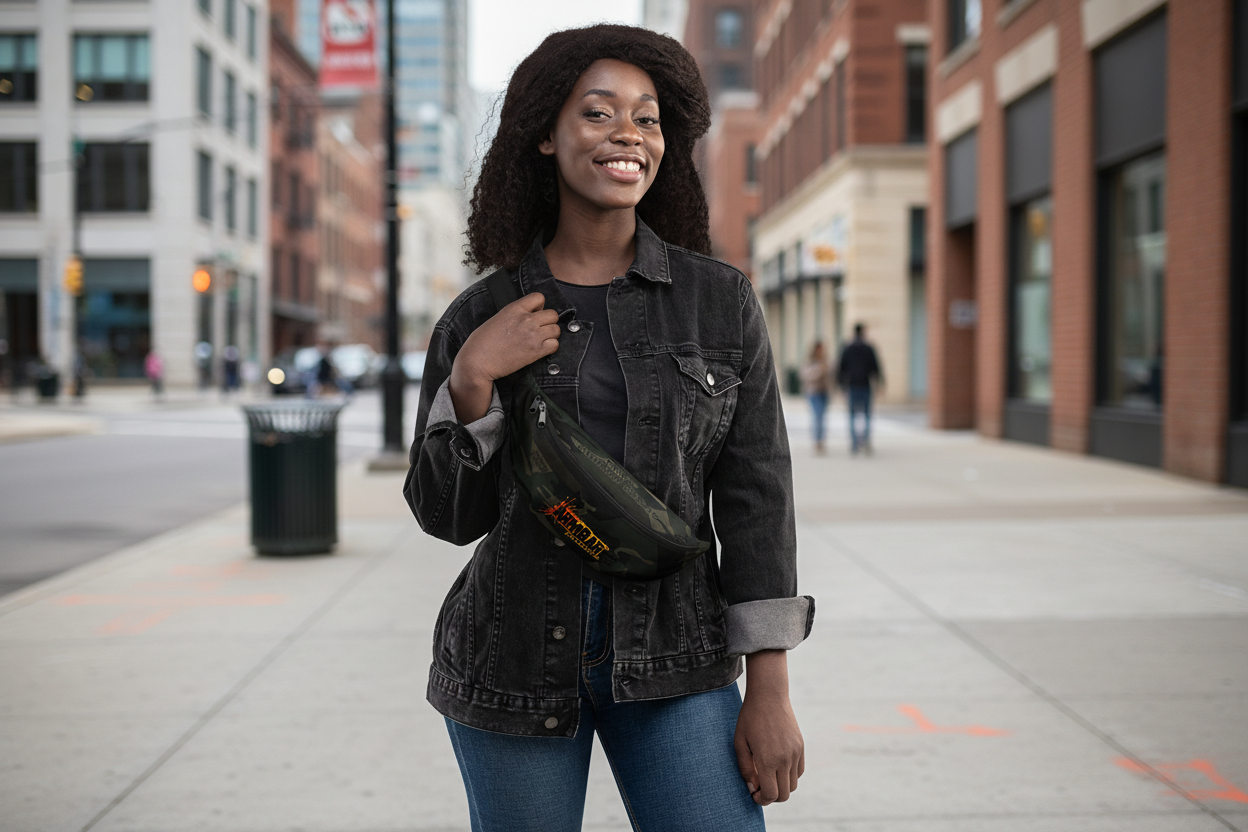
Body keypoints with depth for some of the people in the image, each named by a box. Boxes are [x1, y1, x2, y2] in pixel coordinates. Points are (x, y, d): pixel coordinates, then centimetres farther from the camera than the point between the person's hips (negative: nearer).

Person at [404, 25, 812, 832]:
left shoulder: (720, 300, 0)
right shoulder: (481, 315, 2)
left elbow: (755, 495, -1)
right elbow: (447, 514, 3)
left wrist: (770, 691, -5)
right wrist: (471, 382, -13)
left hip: (670, 662, 0)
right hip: (517, 663, 1)